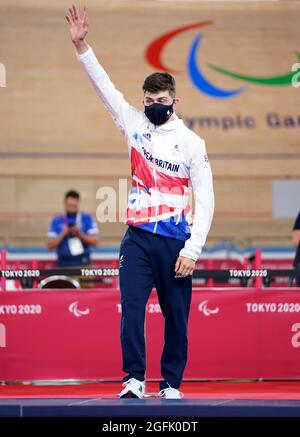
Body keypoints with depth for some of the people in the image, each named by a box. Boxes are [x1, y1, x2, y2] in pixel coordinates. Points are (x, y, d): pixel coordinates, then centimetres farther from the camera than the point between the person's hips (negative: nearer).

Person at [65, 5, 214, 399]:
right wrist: (81, 45, -7)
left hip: (176, 242, -2)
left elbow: (205, 201, -2)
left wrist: (193, 249, -9)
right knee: (131, 307, -10)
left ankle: (172, 384, 13)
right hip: (138, 237, 2)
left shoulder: (192, 143, 0)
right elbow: (104, 86, 4)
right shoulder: (135, 126, 9)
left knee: (176, 316, 3)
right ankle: (134, 379, -7)